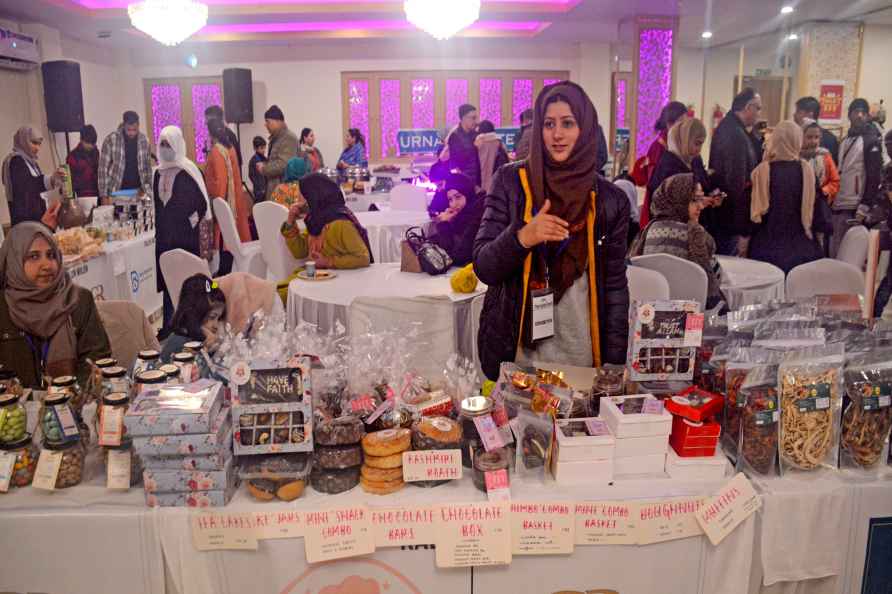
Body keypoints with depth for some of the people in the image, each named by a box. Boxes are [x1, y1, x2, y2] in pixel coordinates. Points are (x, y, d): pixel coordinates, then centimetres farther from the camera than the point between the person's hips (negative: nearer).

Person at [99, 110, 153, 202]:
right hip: (116, 192, -3)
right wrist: (104, 195, -9)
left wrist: (147, 190, 2)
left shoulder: (144, 140, 3)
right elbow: (103, 168, -5)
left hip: (137, 191, 3)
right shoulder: (111, 140, -7)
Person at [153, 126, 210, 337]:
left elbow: (201, 201, -9)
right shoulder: (159, 173, 12)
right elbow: (157, 203, 18)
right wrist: (158, 229, 16)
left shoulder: (188, 171, -7)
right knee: (167, 278, 5)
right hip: (164, 233, 6)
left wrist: (191, 222, -8)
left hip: (185, 234, -6)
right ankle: (169, 324, 11)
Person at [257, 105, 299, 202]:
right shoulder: (275, 138, 18)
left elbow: (283, 165, -21)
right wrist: (264, 165, 11)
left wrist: (264, 169, -10)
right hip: (275, 188, 10)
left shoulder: (288, 138, -13)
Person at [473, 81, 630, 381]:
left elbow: (615, 286, 4)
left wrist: (614, 364, 1)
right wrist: (521, 237, -25)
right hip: (516, 352, -1)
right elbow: (483, 267, -7)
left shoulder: (611, 199, -1)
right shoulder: (511, 182, -4)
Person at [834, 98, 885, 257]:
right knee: (835, 251, 8)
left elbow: (874, 177, -11)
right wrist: (832, 201, 13)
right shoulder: (845, 141, 18)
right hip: (838, 205, 7)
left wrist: (864, 208, -17)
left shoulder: (872, 141, -4)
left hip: (854, 207, -7)